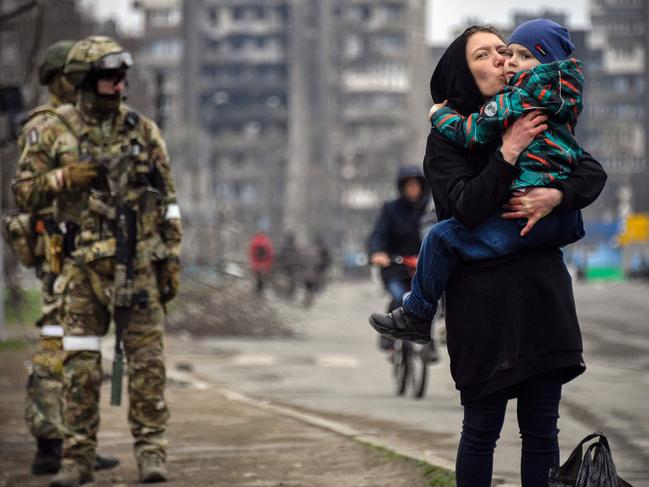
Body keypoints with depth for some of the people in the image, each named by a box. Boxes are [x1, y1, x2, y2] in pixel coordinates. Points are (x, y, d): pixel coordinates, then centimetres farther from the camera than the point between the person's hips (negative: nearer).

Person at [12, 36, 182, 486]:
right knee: (81, 364, 1)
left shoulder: (144, 131, 4)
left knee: (146, 360, -1)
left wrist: (172, 262, 1)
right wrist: (65, 178, -14)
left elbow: (167, 202, 6)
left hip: (139, 263, 0)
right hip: (84, 265, 0)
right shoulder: (56, 133, 2)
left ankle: (151, 450, 5)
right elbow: (24, 193, 4)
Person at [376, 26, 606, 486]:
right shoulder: (448, 138, -1)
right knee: (483, 427, -1)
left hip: (543, 289, 4)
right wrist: (509, 152, -20)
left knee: (541, 427, 5)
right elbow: (467, 208, -15)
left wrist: (556, 196, -15)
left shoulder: (535, 124, 12)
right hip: (484, 296, -4)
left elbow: (593, 173, 3)